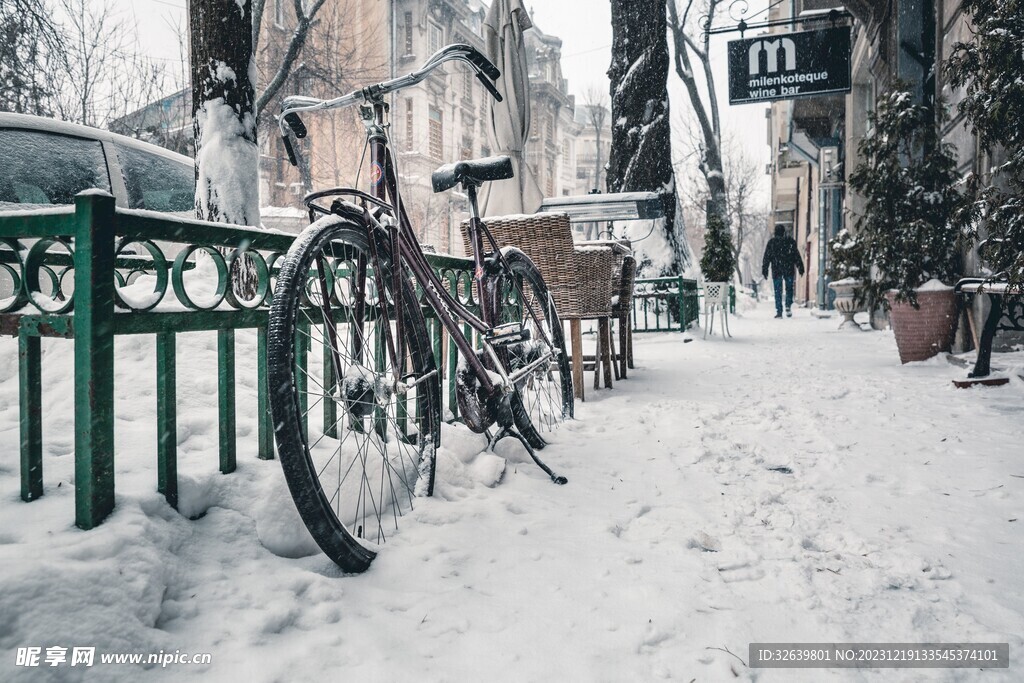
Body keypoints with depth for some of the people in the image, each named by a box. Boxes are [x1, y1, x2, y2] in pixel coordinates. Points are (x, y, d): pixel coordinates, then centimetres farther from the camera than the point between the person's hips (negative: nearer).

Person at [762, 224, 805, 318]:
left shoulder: (771, 242, 2)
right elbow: (797, 255, 3)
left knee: (778, 291, 2)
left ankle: (779, 311, -3)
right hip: (789, 269, 0)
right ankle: (788, 307, -3)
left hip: (776, 270, 0)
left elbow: (766, 257, 2)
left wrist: (764, 270, 6)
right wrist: (800, 267, 8)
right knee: (789, 289, 13)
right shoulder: (791, 241, 2)